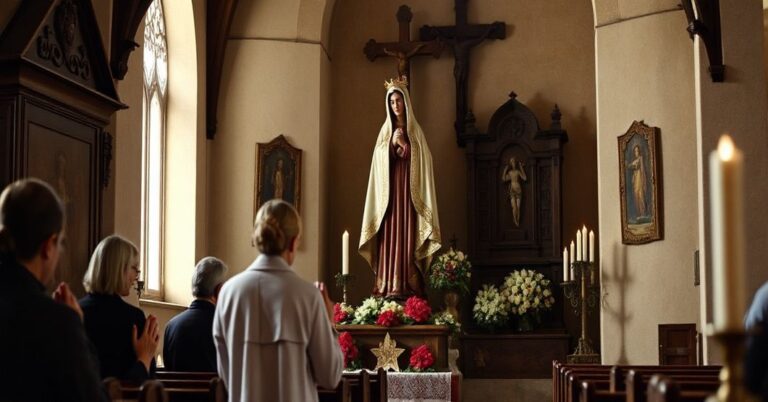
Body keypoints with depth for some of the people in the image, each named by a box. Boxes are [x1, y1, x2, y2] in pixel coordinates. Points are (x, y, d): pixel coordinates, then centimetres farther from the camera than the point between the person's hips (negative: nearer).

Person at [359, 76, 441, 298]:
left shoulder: (414, 129, 7)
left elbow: (421, 158, -1)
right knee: (389, 236, -4)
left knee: (407, 236, -8)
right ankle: (387, 286, -6)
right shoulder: (385, 130, 14)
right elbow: (379, 158, 6)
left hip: (409, 188, -2)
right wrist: (391, 144, -9)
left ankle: (407, 285, -11)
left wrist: (404, 144, -11)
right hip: (389, 189, 2)